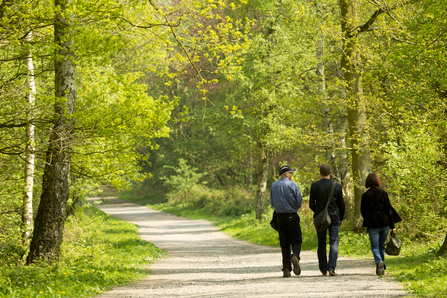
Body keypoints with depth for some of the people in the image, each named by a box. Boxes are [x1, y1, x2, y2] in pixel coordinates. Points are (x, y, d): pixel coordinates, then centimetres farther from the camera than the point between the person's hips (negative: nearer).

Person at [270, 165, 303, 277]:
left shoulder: (274, 186, 6)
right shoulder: (293, 185, -6)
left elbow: (272, 203, 9)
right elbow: (299, 202, -7)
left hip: (280, 217, 3)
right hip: (292, 216, -3)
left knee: (284, 244, 7)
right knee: (296, 240, 5)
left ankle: (286, 269, 1)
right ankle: (295, 256, -26)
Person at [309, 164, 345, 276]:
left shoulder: (315, 186, -6)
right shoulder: (337, 186, -5)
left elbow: (311, 204, -4)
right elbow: (341, 205, 1)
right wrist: (341, 218, 15)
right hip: (334, 217, -1)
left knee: (321, 244, 11)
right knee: (334, 243, 1)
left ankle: (323, 269, 17)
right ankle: (331, 268, -12)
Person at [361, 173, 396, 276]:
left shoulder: (365, 195, -5)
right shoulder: (383, 193, -2)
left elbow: (363, 211, 3)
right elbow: (388, 210, -1)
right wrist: (392, 226, 3)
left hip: (372, 224, -2)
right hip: (384, 223, 2)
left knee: (375, 247, 1)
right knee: (382, 245, 17)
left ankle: (379, 262, -25)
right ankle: (381, 267, 25)